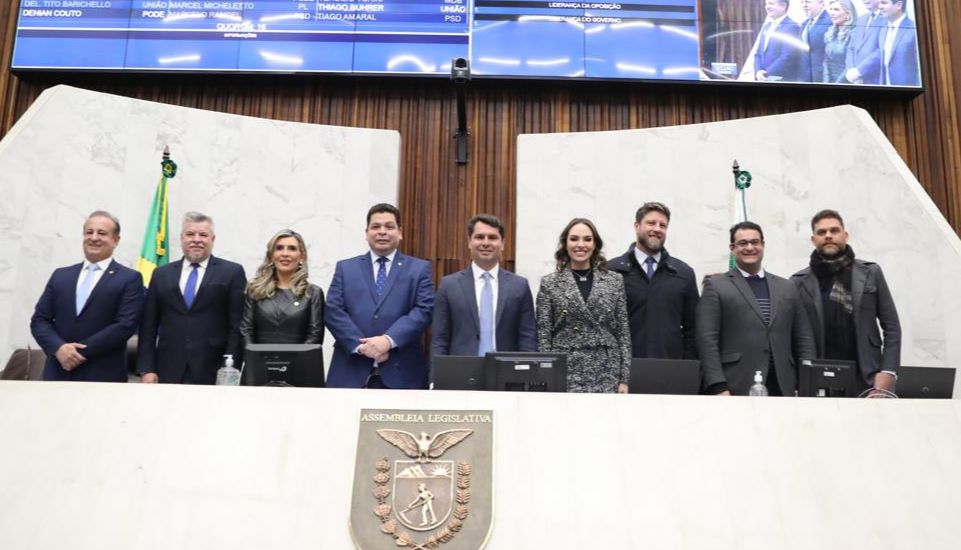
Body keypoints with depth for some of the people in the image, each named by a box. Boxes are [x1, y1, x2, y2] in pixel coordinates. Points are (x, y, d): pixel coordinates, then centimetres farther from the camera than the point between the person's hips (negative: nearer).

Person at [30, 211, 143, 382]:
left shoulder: (130, 279, 0)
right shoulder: (60, 275, 14)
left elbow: (125, 325, -10)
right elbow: (39, 319, 9)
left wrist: (81, 352, -13)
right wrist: (58, 348, -10)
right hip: (58, 374, 4)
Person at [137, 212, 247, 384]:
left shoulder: (232, 272, 2)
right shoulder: (162, 274, 12)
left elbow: (237, 324, -2)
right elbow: (149, 325, 10)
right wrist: (146, 369, 2)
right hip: (169, 372, 3)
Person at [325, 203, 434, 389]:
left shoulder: (420, 268, 9)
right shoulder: (345, 268, 13)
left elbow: (424, 310, -3)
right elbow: (333, 311, 3)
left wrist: (389, 340, -16)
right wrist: (361, 345, -12)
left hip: (402, 373, -1)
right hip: (352, 371, 1)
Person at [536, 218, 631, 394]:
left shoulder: (615, 281, 7)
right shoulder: (549, 283, 3)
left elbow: (623, 332, 6)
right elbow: (543, 336, 2)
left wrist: (625, 379, 1)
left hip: (607, 375, 1)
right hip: (565, 375, -1)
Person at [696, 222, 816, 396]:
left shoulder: (787, 287, 16)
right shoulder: (716, 286, 3)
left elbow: (804, 339, 15)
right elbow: (707, 340, -4)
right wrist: (718, 388, -13)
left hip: (782, 388, 4)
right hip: (736, 388, -3)